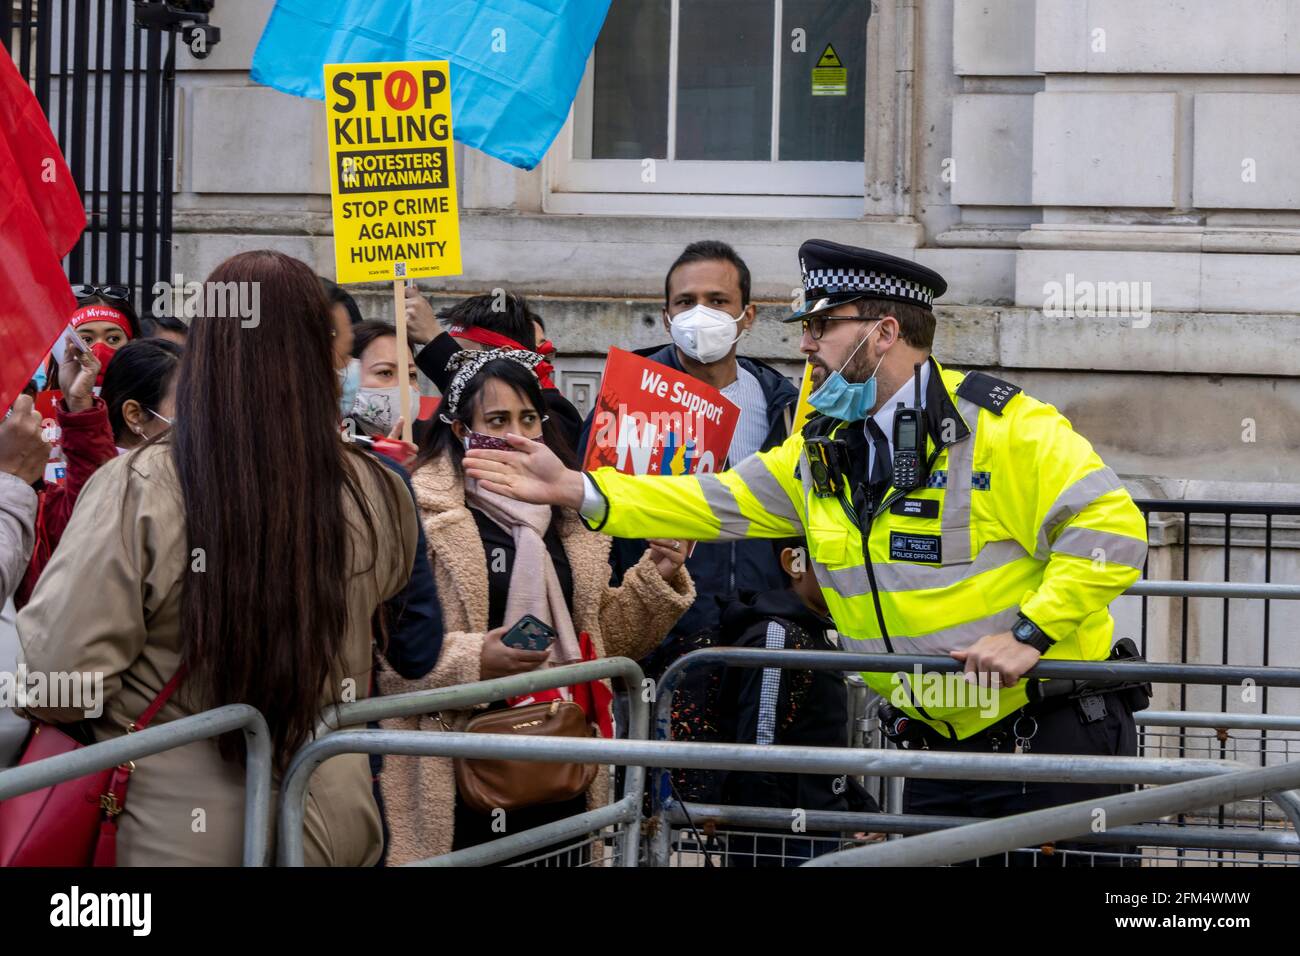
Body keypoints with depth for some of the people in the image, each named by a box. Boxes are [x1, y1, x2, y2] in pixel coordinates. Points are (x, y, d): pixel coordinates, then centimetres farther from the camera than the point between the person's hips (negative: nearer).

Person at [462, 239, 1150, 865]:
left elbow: (1111, 528, -19)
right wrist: (574, 491, 1)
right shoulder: (824, 451, 11)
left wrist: (1031, 634, -24)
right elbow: (718, 504, 9)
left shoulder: (1001, 426, -13)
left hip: (1054, 735, -7)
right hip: (949, 747, 7)